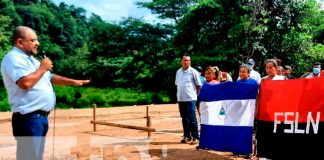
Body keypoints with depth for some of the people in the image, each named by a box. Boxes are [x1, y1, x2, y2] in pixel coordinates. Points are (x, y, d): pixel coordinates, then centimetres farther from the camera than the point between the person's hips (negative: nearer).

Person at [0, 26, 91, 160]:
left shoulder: (30, 59, 21)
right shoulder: (14, 58, -11)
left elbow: (50, 77, 28)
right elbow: (25, 83, -26)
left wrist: (73, 81, 22)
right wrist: (42, 68, -11)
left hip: (41, 116, 10)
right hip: (28, 118, -10)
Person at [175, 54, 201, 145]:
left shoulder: (193, 72, -5)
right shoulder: (178, 72, 11)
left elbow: (199, 85, -2)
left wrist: (194, 94, 2)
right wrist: (179, 94, 12)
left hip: (190, 99, -5)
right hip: (180, 99, 6)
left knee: (192, 118, -5)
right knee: (184, 118, 11)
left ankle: (195, 137, 2)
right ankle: (187, 136, 20)